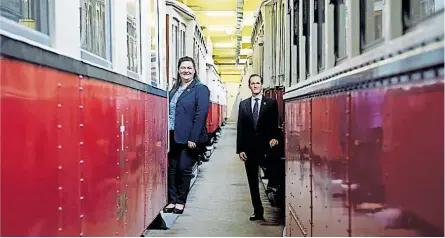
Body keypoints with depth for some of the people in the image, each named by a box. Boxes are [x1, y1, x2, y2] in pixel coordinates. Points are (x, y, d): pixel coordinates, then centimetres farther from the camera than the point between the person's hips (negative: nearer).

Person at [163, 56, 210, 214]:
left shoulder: (200, 89, -5)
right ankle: (172, 200, 18)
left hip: (189, 138, -6)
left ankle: (181, 201, 14)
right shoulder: (174, 89, 14)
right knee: (172, 168, 8)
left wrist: (193, 138, -17)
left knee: (184, 168, 0)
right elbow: (169, 112, 14)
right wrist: (167, 134, 5)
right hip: (173, 136, 6)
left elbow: (201, 114, -13)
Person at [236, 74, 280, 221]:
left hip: (266, 147, -3)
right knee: (253, 182, 7)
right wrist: (240, 149, 1)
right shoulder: (243, 104, 10)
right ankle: (258, 212, 16)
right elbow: (240, 128, 7)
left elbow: (275, 124, 0)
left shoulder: (271, 103, 3)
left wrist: (274, 137, -19)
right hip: (249, 148, 3)